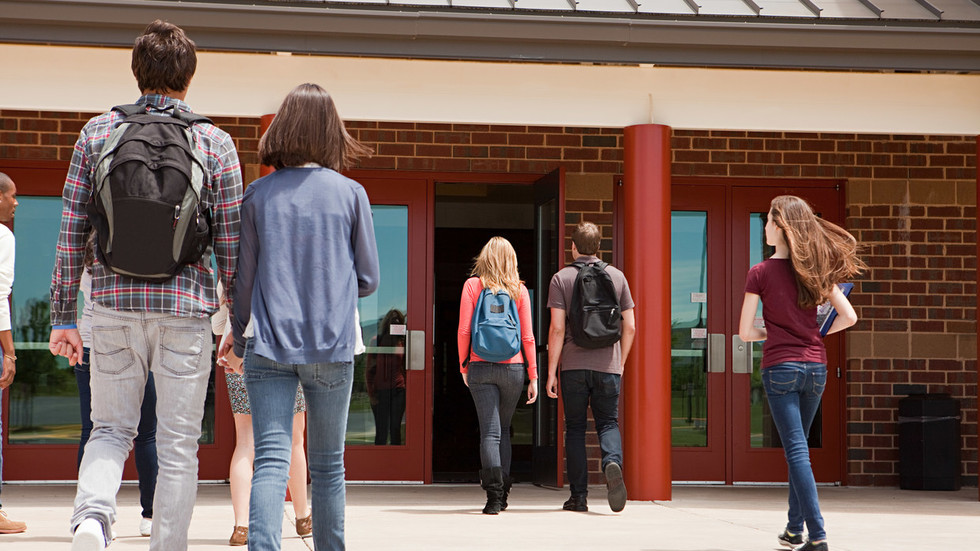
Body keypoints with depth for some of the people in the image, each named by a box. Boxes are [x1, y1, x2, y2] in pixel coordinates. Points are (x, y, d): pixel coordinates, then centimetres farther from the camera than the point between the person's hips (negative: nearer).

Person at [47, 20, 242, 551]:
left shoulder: (97, 132, 4)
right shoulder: (215, 143, 0)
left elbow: (71, 233, 4)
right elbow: (230, 243, 0)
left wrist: (63, 315, 9)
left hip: (115, 305, 2)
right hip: (185, 308, -1)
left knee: (111, 429, 14)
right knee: (177, 446, 7)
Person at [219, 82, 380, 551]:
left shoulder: (258, 194, 2)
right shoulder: (351, 194, 1)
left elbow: (243, 278, 5)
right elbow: (368, 279, 5)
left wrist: (237, 340, 18)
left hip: (270, 348, 0)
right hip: (332, 347, 0)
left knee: (271, 461, -5)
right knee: (328, 465, 13)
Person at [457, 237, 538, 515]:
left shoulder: (473, 285, -1)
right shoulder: (519, 290, 2)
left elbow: (464, 330, -4)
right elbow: (527, 336, 1)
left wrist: (464, 366, 8)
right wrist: (533, 376, 5)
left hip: (481, 366, -2)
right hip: (512, 367, 2)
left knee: (490, 431, -3)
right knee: (503, 429, 17)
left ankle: (494, 494, -15)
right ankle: (502, 493, 19)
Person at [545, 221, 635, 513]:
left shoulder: (561, 278, 0)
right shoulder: (616, 276, 7)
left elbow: (557, 328, -7)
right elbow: (630, 327, 7)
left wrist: (551, 372, -3)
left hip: (574, 364, -1)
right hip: (608, 364, 1)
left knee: (575, 427, 8)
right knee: (608, 423, 9)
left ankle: (579, 496, 6)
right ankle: (613, 463, -22)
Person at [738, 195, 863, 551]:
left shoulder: (760, 273, -7)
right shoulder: (816, 269, 4)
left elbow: (745, 332, -8)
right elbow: (849, 317, 2)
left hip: (780, 367, -5)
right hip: (815, 366, 5)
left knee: (796, 451, -5)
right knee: (798, 447, 19)